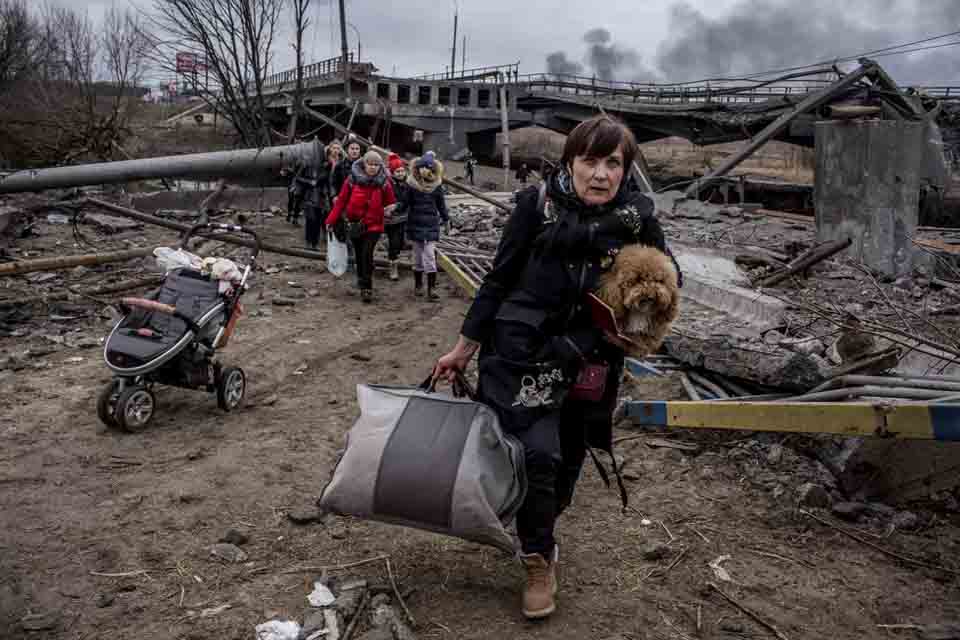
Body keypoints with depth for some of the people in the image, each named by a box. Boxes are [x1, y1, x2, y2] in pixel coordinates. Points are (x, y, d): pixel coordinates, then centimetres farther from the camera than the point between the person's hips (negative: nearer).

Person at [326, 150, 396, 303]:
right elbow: (341, 201, 0)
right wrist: (331, 220, -1)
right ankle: (362, 280, 33)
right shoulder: (352, 180, -5)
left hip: (374, 225, -2)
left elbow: (390, 203, 8)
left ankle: (366, 287, -9)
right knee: (359, 255, 12)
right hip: (355, 225, 2)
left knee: (367, 254, -15)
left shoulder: (384, 183, -4)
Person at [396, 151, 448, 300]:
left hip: (431, 225, 0)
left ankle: (431, 288, -7)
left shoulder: (436, 185, 0)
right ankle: (418, 285, 23)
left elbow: (441, 203, 11)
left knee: (430, 255, -9)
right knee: (418, 255, 9)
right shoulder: (412, 184, -3)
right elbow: (405, 202, -2)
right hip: (416, 224, 0)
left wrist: (445, 218, 13)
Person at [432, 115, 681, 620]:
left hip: (588, 361, 3)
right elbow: (499, 279, -4)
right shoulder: (538, 204, -10)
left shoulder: (636, 216, -4)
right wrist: (465, 347, 0)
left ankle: (538, 532, 43)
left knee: (569, 459, 14)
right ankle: (539, 559, 12)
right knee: (536, 453, -13)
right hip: (523, 351, -3)